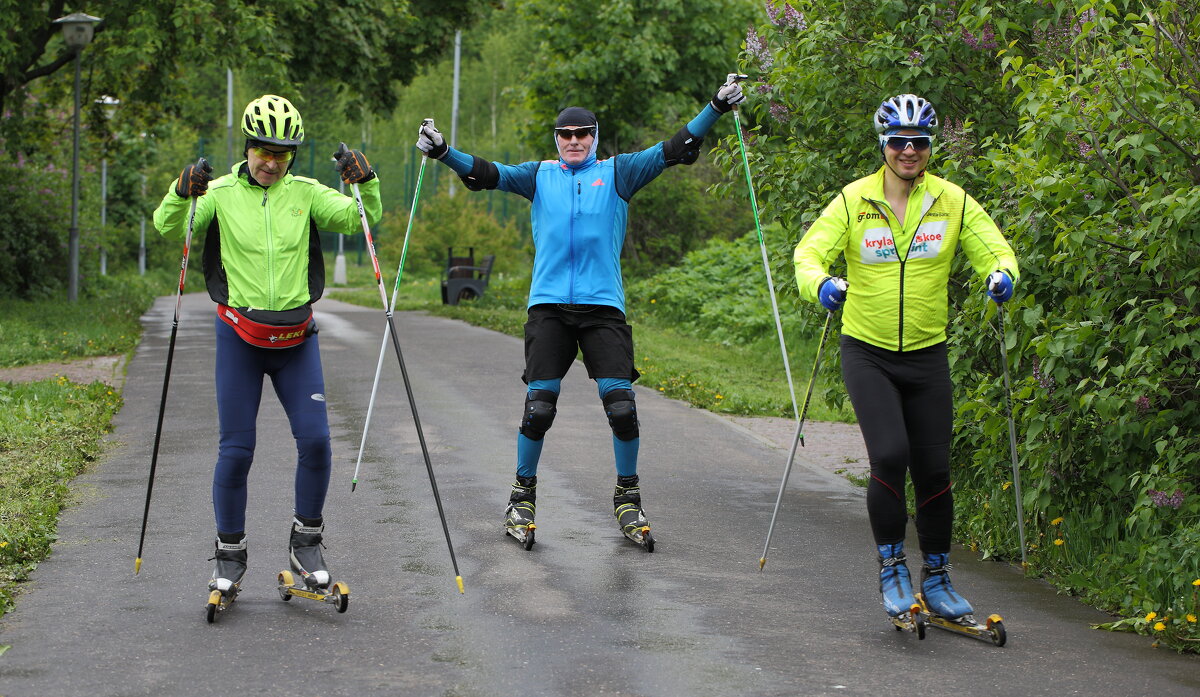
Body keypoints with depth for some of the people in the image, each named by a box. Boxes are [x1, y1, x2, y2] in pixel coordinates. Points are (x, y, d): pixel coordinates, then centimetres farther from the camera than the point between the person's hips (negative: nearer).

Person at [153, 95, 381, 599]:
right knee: (236, 449, -1)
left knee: (315, 440, -8)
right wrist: (181, 194, -32)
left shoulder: (306, 193, 3)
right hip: (239, 337, -2)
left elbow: (361, 220, -1)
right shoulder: (221, 194, -3)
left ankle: (306, 545, 10)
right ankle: (230, 555, 14)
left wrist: (365, 183, -19)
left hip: (296, 338, 2)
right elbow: (168, 228, -13)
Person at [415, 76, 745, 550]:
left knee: (621, 406, -8)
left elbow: (671, 151, 6)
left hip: (603, 305, 0)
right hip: (549, 305, 0)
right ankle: (522, 498, 13)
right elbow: (487, 174, 6)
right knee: (538, 408, -5)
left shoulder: (617, 173, 12)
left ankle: (627, 498, 11)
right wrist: (443, 152, -9)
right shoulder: (539, 177, 15)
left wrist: (716, 109, -2)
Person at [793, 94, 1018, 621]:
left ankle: (937, 578, 22)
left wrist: (1001, 273, -28)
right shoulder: (853, 201, -6)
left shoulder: (953, 202, -1)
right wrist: (820, 283, -33)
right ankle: (891, 567, 1)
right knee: (889, 456, -19)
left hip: (927, 355, 2)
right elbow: (810, 252, -11)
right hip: (867, 354, -2)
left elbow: (993, 249, -4)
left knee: (934, 469, 5)